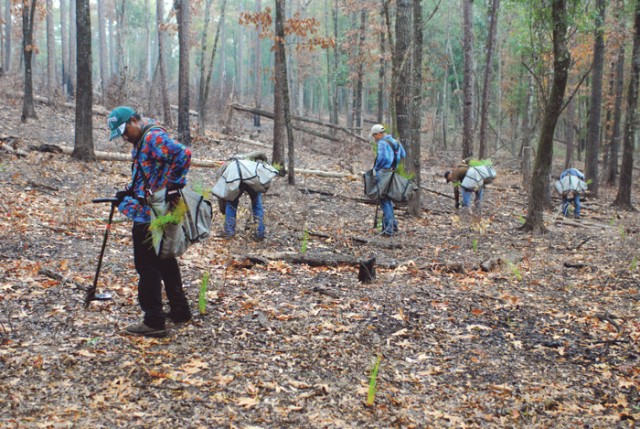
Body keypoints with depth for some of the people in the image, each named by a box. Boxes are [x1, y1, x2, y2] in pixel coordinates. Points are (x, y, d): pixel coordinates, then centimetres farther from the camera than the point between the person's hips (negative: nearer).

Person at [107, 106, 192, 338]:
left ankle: (154, 322, 1)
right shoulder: (141, 141, 16)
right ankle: (180, 310, 30)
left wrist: (173, 188, -26)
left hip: (148, 216, -11)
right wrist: (129, 192, 10)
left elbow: (183, 155, -30)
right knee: (165, 261, 19)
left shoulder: (154, 137, -16)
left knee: (148, 266, -4)